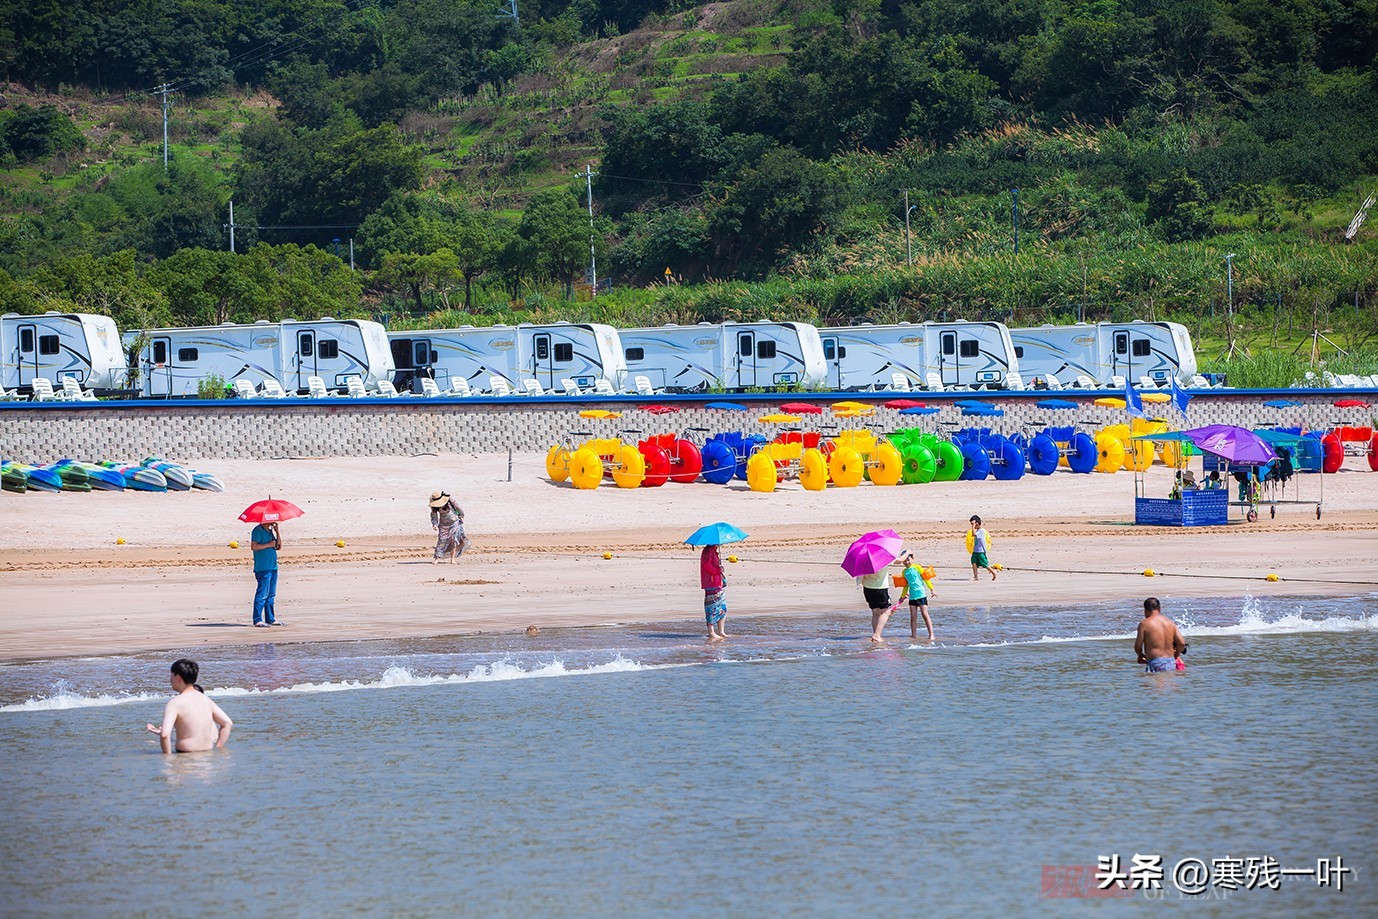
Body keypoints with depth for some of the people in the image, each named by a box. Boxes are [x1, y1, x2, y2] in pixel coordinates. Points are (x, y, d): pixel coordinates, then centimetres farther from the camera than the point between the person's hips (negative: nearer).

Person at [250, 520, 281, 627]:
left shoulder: (270, 531, 18)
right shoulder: (258, 531, -7)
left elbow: (278, 546, 16)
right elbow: (253, 546, -18)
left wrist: (277, 532, 6)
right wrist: (269, 545, -15)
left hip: (273, 568, 9)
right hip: (263, 569, -9)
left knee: (271, 595, 11)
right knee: (262, 594, -10)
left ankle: (270, 619, 16)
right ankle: (257, 620, -9)